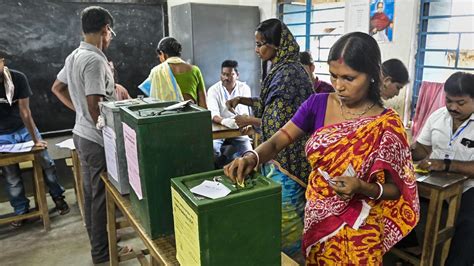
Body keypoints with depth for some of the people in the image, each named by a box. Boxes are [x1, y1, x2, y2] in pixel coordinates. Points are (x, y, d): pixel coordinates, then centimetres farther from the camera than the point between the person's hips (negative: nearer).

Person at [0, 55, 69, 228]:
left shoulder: (18, 78, -16)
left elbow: (24, 111, -15)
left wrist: (35, 139, -13)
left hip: (25, 128, 0)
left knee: (46, 163, 0)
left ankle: (58, 197, 18)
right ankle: (21, 210, 19)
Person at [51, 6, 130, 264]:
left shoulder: (74, 56, 8)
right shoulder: (95, 60, -21)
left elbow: (57, 88, 20)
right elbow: (95, 106, -25)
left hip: (82, 134, 10)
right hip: (98, 139, -9)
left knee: (90, 192, 19)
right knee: (101, 195, 3)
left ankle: (97, 240, 35)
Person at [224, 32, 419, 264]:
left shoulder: (387, 125, -16)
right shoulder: (317, 104, -8)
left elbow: (397, 189, -9)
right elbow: (278, 141, -9)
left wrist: (363, 188, -28)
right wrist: (252, 157, -29)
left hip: (358, 230, -3)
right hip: (315, 220, 3)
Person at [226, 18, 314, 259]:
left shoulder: (289, 73, -21)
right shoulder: (279, 69, 9)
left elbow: (278, 122, -22)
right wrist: (243, 100, 11)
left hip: (286, 154, -10)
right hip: (277, 152, 10)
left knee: (286, 211, 5)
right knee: (278, 208, 21)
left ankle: (290, 255, 24)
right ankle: (283, 251, 37)